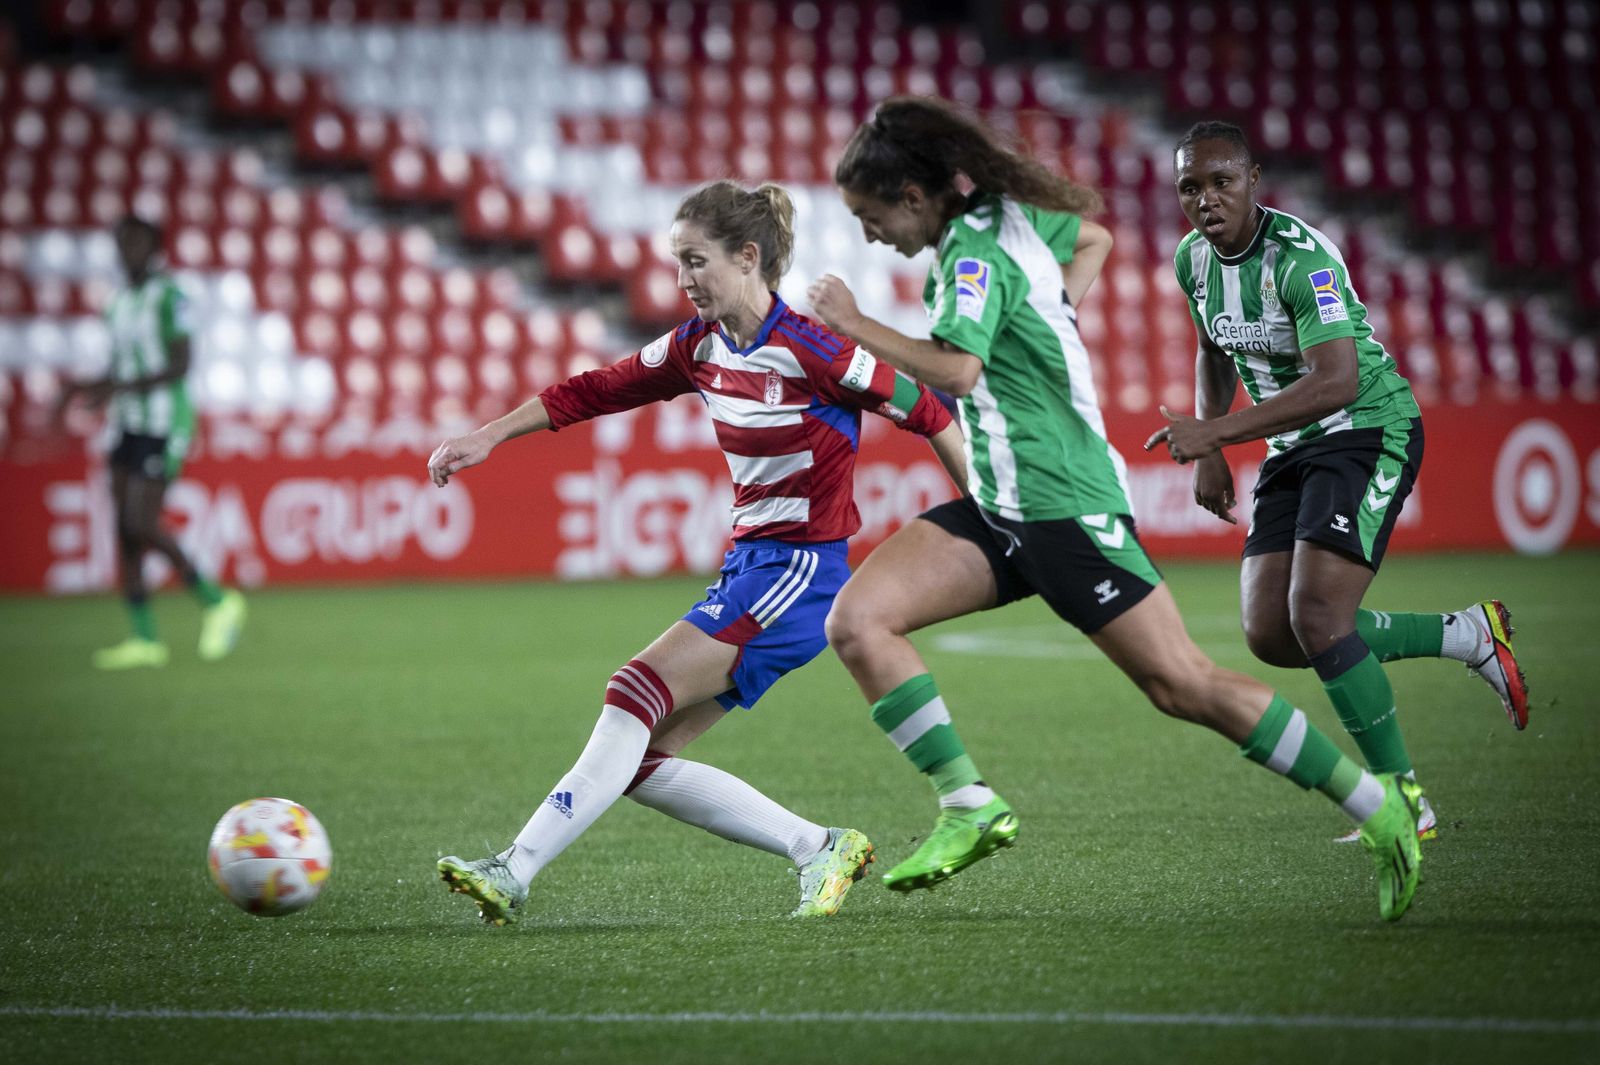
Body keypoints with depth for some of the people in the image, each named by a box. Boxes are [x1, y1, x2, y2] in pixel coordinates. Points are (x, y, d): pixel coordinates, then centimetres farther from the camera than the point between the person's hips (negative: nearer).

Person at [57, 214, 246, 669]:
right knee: (124, 529, 1)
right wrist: (84, 388, 1)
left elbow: (179, 367, -16)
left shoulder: (169, 298, -10)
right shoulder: (122, 303, 14)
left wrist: (120, 389, -24)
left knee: (141, 524, -13)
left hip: (164, 424, -8)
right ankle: (145, 638, 3)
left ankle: (216, 601, 3)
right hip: (129, 426, 8)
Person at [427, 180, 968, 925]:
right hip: (750, 566, 9)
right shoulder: (700, 347, 7)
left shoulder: (811, 351, -15)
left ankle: (514, 875, -22)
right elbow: (595, 391, 14)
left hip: (800, 573, -9)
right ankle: (821, 850, 5)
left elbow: (926, 414, -8)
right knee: (642, 760, 0)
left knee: (637, 696, -19)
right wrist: (488, 437, 10)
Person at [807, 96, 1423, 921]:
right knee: (857, 621, -6)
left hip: (1064, 505, -10)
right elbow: (1091, 239, 32)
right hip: (1002, 509, 10)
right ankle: (970, 806, -8)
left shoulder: (974, 249, -15)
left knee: (1181, 684, -8)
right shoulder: (1008, 218, 12)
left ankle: (1381, 809, 2)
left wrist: (855, 325, -21)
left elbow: (957, 369, -31)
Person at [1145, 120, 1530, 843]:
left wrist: (1215, 432, -36)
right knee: (1270, 635, -3)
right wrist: (1208, 453, 10)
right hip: (1292, 451, 8)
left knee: (1316, 616, -22)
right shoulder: (1192, 259, 2)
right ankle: (1465, 636, 15)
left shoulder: (1301, 258, -23)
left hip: (1369, 432, -8)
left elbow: (1336, 382, -33)